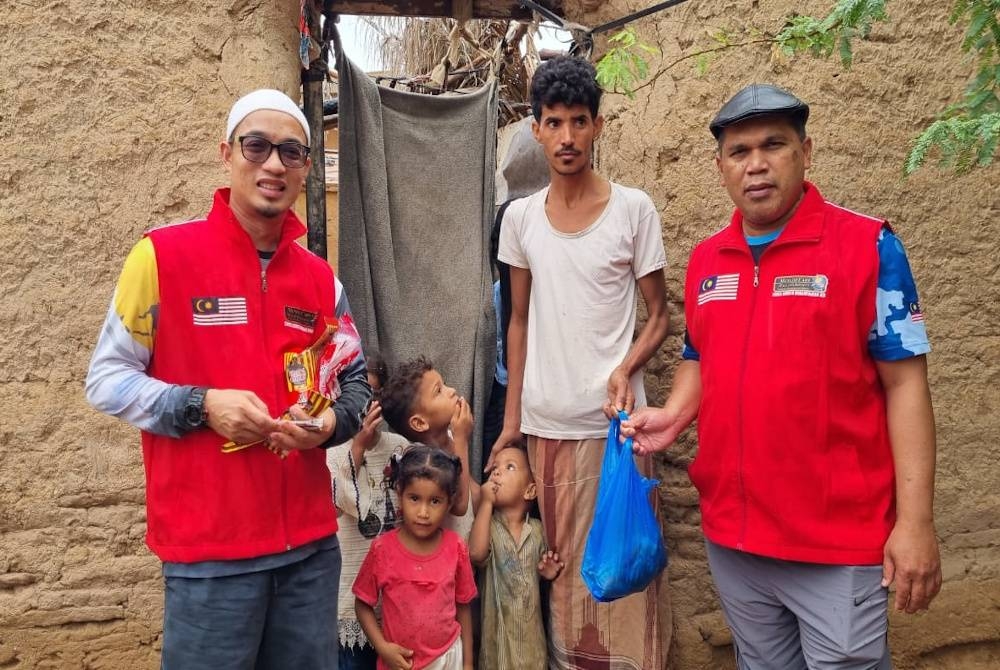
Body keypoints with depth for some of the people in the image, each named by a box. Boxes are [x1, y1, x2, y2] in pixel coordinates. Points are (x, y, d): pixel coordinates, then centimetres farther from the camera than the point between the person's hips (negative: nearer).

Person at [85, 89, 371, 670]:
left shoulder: (321, 279, 6)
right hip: (209, 551, -4)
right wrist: (203, 406, -18)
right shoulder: (164, 255, -7)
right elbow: (106, 379, -3)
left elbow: (356, 383, 15)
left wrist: (331, 422, -6)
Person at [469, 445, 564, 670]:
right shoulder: (488, 525, -10)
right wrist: (486, 503, -26)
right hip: (499, 627, -3)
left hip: (531, 626, 3)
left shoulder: (536, 528, 0)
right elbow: (476, 554, -31)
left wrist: (548, 572, -9)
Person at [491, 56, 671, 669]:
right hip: (544, 424, 3)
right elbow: (520, 322, 11)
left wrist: (625, 368, -19)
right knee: (560, 565, 12)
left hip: (612, 422, -3)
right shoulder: (520, 217, 6)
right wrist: (510, 422, 8)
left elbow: (660, 316, 1)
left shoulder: (634, 210, -3)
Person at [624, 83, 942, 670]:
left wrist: (915, 521, -14)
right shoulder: (706, 260, 6)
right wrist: (675, 416, -2)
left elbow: (905, 384, -10)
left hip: (840, 539, -5)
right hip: (731, 533, 5)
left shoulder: (868, 246, -9)